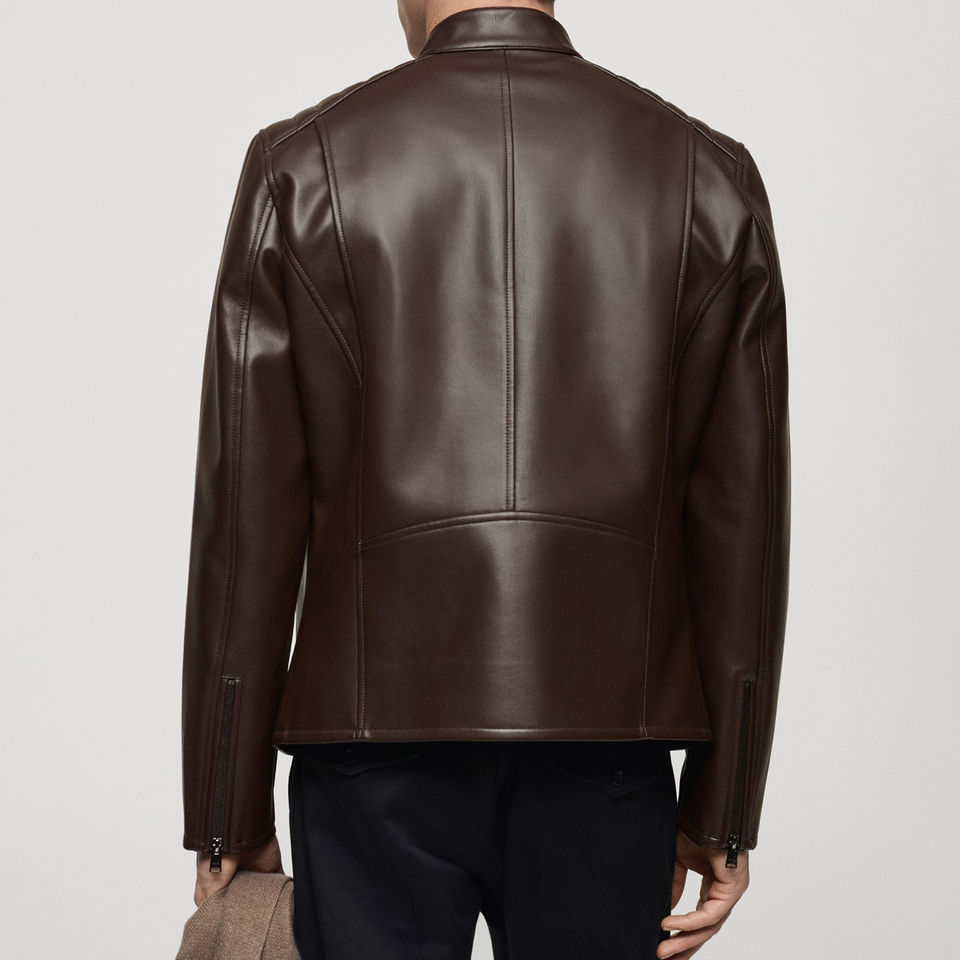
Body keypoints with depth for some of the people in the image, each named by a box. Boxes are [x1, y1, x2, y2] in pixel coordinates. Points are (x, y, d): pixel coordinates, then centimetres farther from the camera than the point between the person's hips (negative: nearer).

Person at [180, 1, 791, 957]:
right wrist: (723, 809, 7)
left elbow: (247, 510, -3)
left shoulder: (302, 164, -1)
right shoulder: (708, 175, 3)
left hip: (376, 744, -1)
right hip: (605, 750, 1)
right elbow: (741, 514, 1)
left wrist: (229, 814, 3)